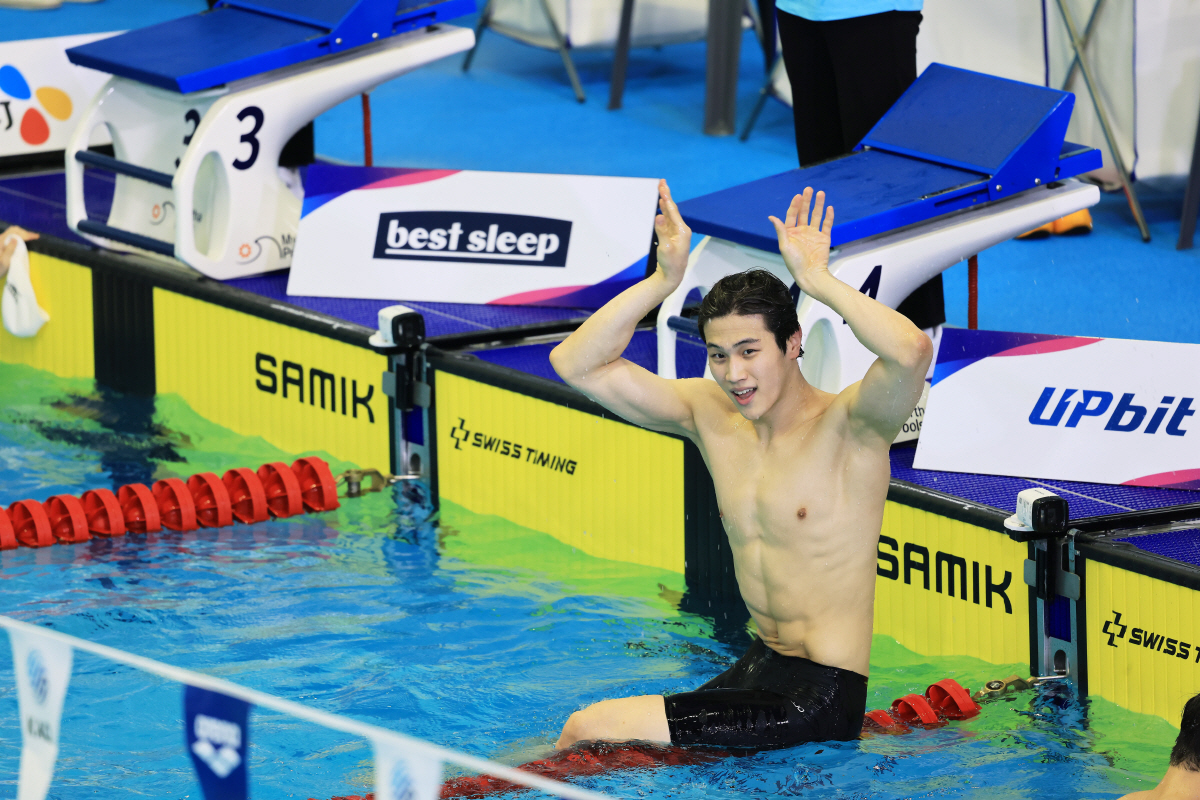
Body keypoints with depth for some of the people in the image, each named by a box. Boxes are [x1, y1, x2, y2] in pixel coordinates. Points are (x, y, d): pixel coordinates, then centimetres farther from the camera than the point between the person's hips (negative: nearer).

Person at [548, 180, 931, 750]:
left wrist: (817, 279, -27)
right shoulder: (711, 415, 3)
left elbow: (911, 351, -37)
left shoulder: (848, 426, -14)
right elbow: (576, 364, 1)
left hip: (821, 696, -7)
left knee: (587, 730, -9)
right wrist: (663, 280, -11)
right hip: (759, 667, 7)